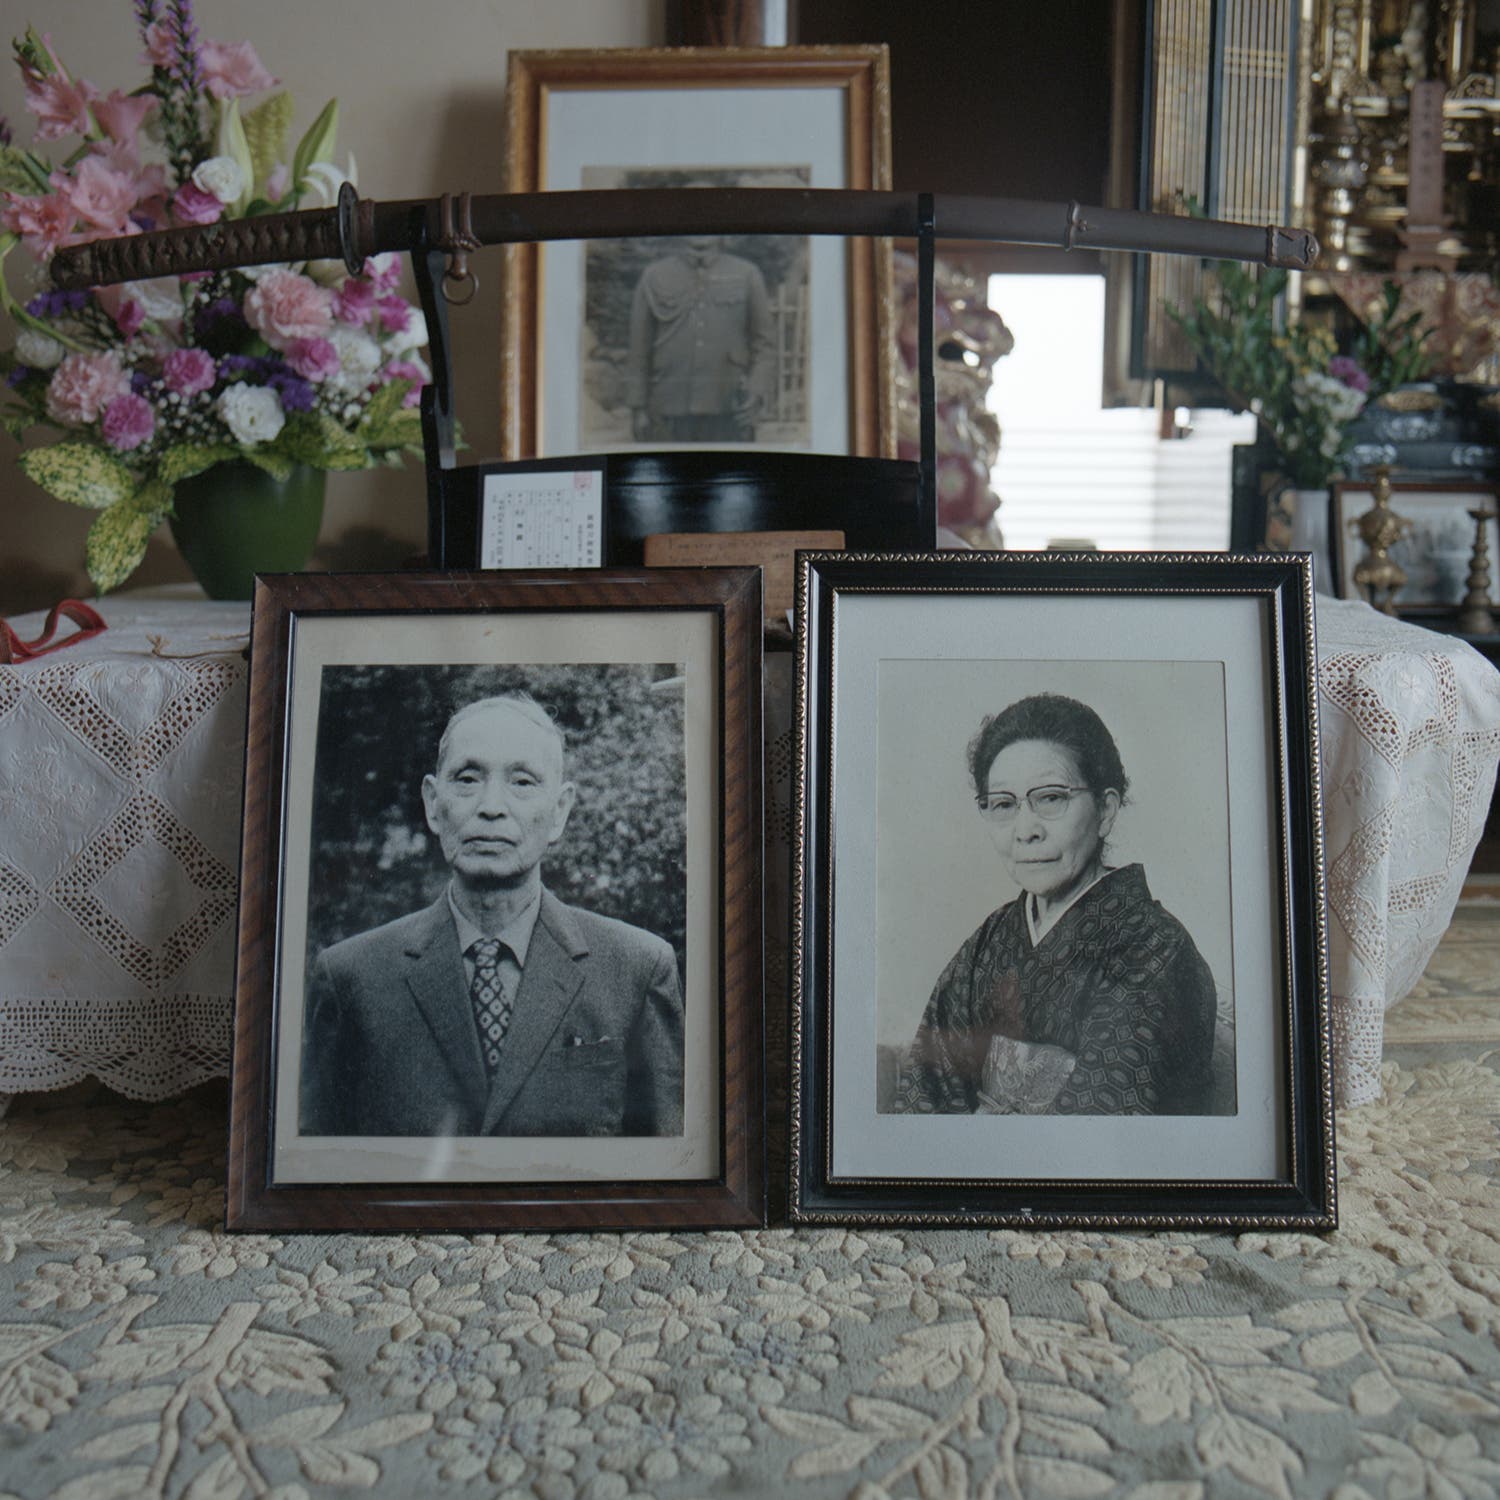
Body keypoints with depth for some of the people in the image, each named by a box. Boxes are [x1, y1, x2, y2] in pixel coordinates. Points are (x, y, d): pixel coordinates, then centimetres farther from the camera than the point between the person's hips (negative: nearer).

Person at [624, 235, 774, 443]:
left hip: (729, 413, 0)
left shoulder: (747, 275, 7)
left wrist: (757, 394, -9)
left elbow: (762, 343, 6)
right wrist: (637, 408, 3)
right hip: (671, 414, 0)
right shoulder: (654, 276, 8)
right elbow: (639, 349, 8)